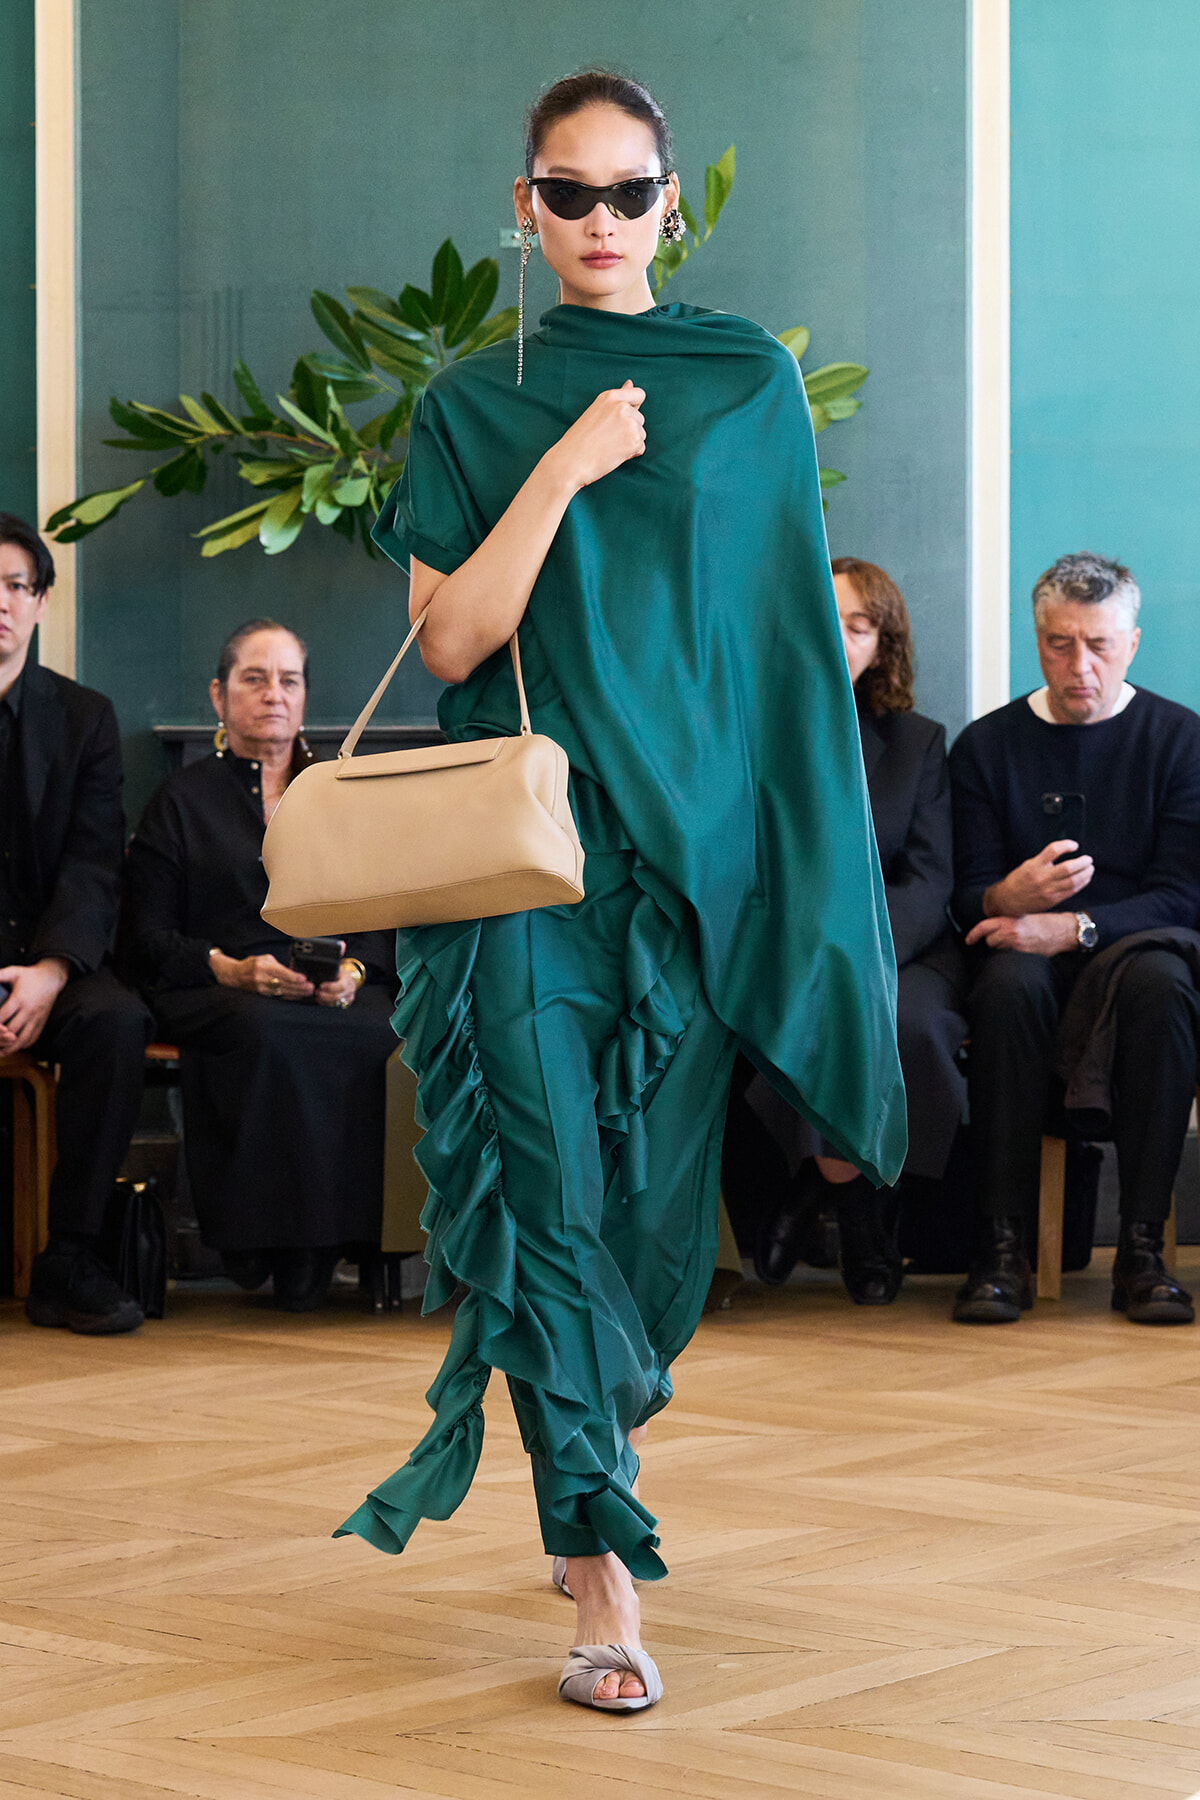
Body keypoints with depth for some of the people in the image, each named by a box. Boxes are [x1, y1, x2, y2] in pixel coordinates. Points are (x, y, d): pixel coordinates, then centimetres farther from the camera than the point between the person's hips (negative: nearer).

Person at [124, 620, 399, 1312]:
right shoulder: (184, 800, 13)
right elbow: (149, 937, 5)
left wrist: (354, 971, -8)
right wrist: (232, 969, -13)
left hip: (341, 995, 2)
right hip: (217, 994, -2)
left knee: (380, 1037, -35)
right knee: (269, 1035, -40)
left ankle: (322, 1244, -24)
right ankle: (263, 1239, -26)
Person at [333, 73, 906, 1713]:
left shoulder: (751, 385, 9)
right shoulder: (475, 405, 7)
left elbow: (791, 627, 10)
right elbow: (450, 640, -4)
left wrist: (806, 853, 3)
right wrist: (562, 468, -11)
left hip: (695, 841, 1)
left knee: (662, 1192, 4)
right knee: (552, 1192, -10)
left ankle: (610, 1436, 33)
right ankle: (604, 1586, -10)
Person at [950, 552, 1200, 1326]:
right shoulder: (986, 746, 9)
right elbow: (968, 895, 4)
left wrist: (1073, 927, -20)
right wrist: (1011, 897, -22)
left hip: (1135, 941, -1)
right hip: (1029, 949, 1)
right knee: (1011, 983, -35)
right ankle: (1002, 1246, -34)